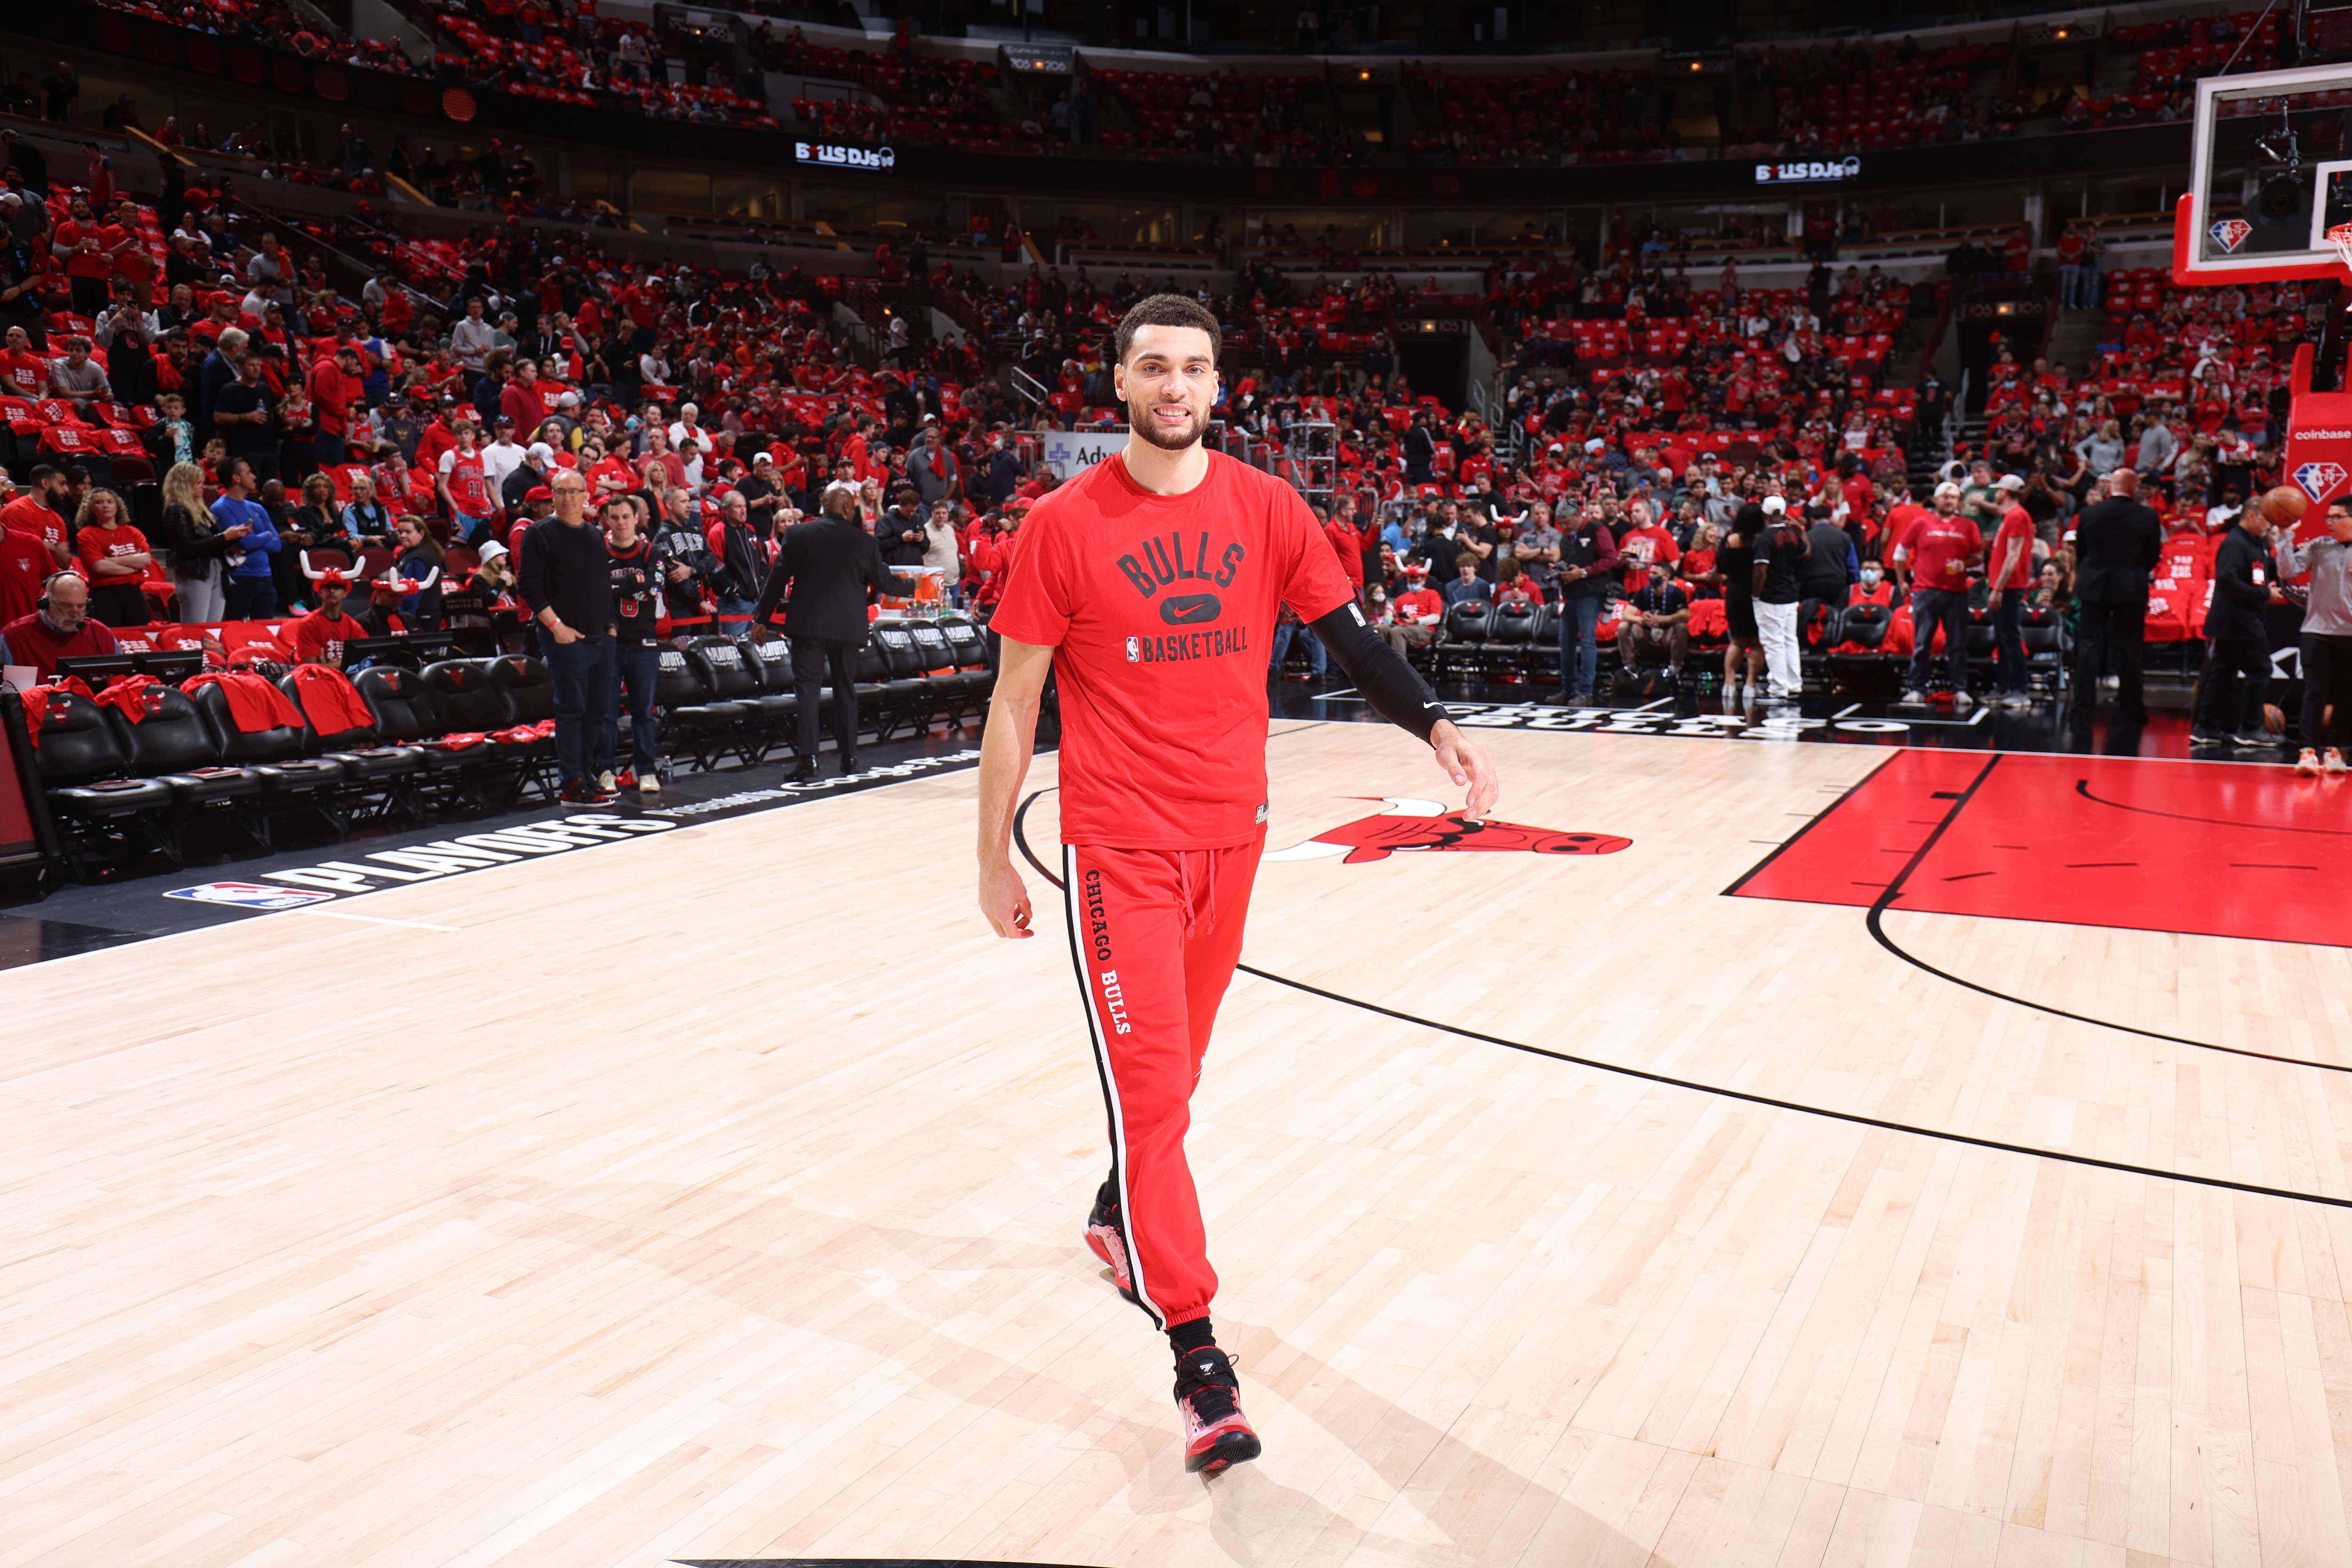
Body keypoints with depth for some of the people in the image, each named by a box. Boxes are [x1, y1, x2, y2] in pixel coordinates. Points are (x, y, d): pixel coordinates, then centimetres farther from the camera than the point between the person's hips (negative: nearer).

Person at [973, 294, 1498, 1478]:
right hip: (1118, 844, -4)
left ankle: (1118, 1216, 47)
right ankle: (1199, 1361, 4)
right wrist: (994, 857, -1)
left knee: (1174, 1067, 19)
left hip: (1231, 831, 4)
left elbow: (1349, 634, 7)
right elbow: (1015, 699, -2)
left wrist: (1433, 728, -9)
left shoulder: (1265, 507, 2)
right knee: (1150, 1084, -5)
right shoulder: (1066, 523, -6)